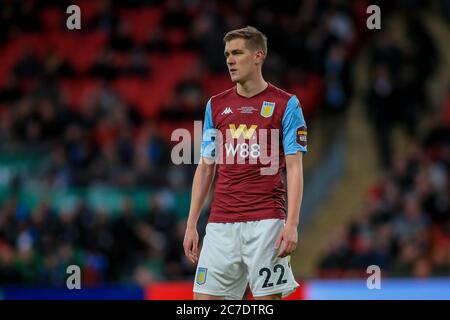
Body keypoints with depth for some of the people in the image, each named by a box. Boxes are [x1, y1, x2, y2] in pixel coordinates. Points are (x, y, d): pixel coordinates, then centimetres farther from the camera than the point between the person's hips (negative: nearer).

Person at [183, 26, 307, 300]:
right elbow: (205, 168, 16)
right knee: (205, 299, -2)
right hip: (221, 223, 4)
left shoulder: (286, 104, 0)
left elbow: (294, 168, -4)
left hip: (266, 222, -4)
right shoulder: (216, 105, 13)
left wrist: (292, 224, -14)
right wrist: (191, 225, 11)